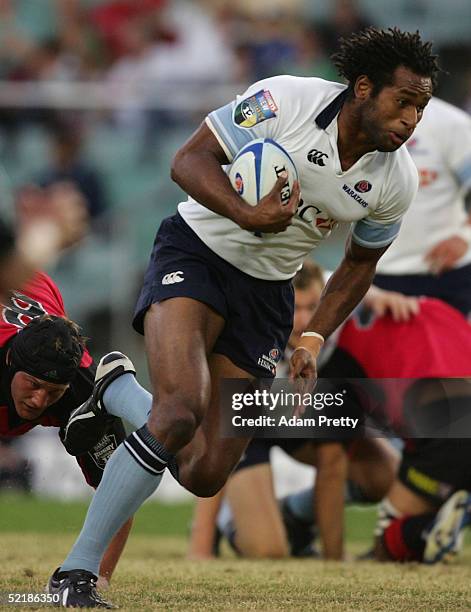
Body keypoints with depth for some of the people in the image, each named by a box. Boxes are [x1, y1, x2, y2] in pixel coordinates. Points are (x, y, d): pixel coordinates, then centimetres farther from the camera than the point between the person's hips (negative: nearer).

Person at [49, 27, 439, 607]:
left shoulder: (396, 181, -4)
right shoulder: (285, 100, -19)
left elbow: (360, 264, 13)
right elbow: (190, 160, -18)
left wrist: (312, 340, 3)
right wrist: (248, 215, -34)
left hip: (267, 293, 5)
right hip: (196, 252, -5)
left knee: (205, 476, 0)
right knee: (181, 412, -30)